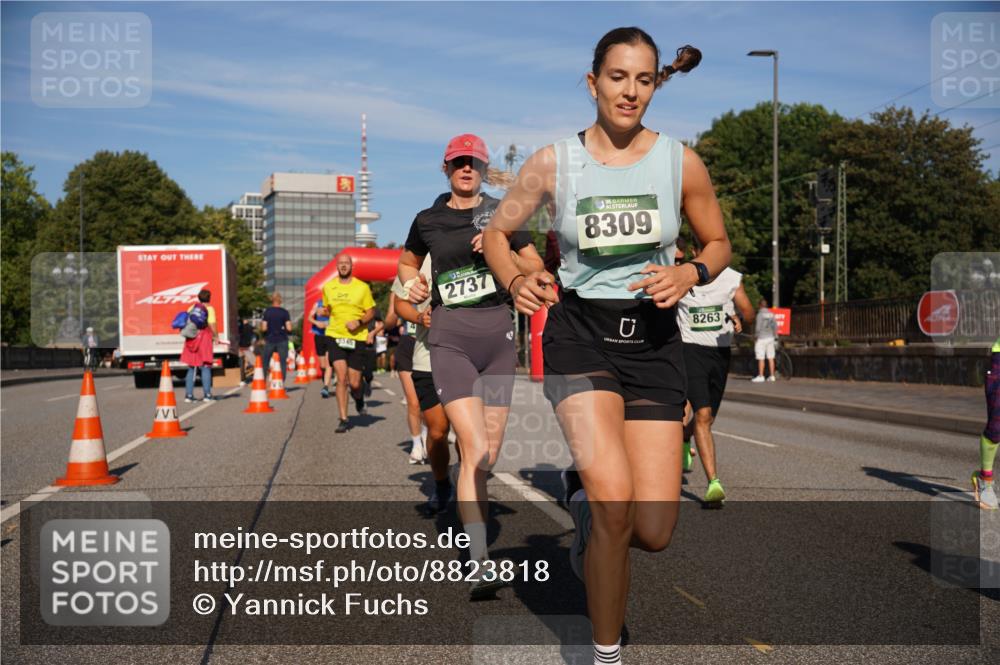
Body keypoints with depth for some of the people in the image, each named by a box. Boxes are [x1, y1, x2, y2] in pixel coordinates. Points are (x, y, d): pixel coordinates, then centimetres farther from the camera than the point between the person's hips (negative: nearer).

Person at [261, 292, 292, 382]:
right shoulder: (284, 312, -5)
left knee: (265, 362, 11)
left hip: (269, 340, 2)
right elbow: (289, 328, -10)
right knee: (283, 362, 2)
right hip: (282, 340, -1)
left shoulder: (267, 312, -1)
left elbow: (264, 328, -5)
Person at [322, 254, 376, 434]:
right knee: (341, 378, -11)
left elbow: (371, 312, 3)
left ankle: (358, 397, 37)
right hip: (335, 337, 1)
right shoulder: (328, 287, 7)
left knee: (354, 383, 0)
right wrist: (333, 322, 12)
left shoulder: (362, 287, -1)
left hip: (357, 338, -1)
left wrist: (359, 322, -15)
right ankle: (343, 419, -4)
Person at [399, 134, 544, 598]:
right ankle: (480, 563, -19)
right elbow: (408, 262, 28)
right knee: (475, 448, -17)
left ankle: (470, 511, 36)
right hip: (450, 337, -2)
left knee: (489, 452, 7)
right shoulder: (427, 221, 10)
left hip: (498, 333, 2)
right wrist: (411, 283, 6)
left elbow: (536, 267, 10)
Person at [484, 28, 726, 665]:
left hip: (654, 339, 2)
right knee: (614, 505, -21)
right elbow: (497, 232, 10)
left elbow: (719, 244, 12)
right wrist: (517, 281, -12)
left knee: (653, 532, -4)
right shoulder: (553, 162, -2)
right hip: (579, 331, -2)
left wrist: (690, 274, -10)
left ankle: (587, 493, 33)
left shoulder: (681, 162, 0)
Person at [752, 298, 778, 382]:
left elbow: (758, 327, -15)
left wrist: (755, 337, -4)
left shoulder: (760, 314, -11)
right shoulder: (771, 314, 7)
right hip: (770, 337, 6)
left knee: (761, 358, -4)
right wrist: (774, 335, 16)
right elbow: (775, 326, 7)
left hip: (761, 338, -6)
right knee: (770, 358, 8)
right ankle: (772, 376, 10)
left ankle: (760, 376, -4)